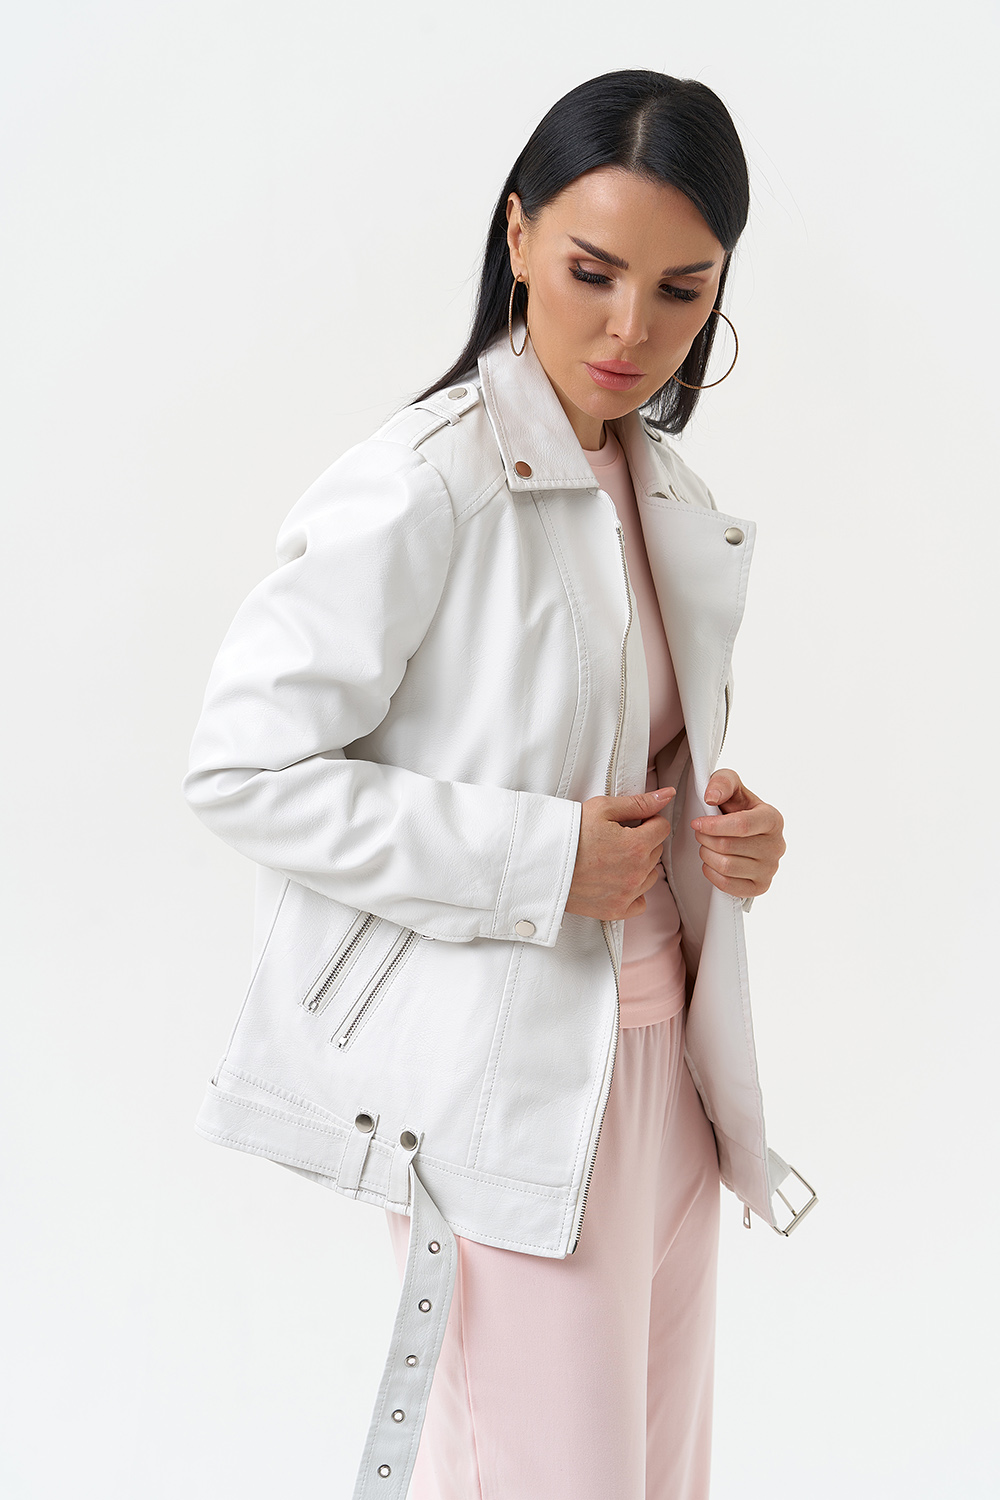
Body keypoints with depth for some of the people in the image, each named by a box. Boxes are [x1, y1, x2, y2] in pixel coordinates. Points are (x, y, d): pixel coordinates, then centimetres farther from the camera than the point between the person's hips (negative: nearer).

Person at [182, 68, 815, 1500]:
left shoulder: (672, 495, 9)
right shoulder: (421, 485, -16)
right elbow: (245, 768, -18)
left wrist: (725, 824, -1)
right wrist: (540, 857, -20)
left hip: (660, 1046, 8)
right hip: (503, 1074, -8)